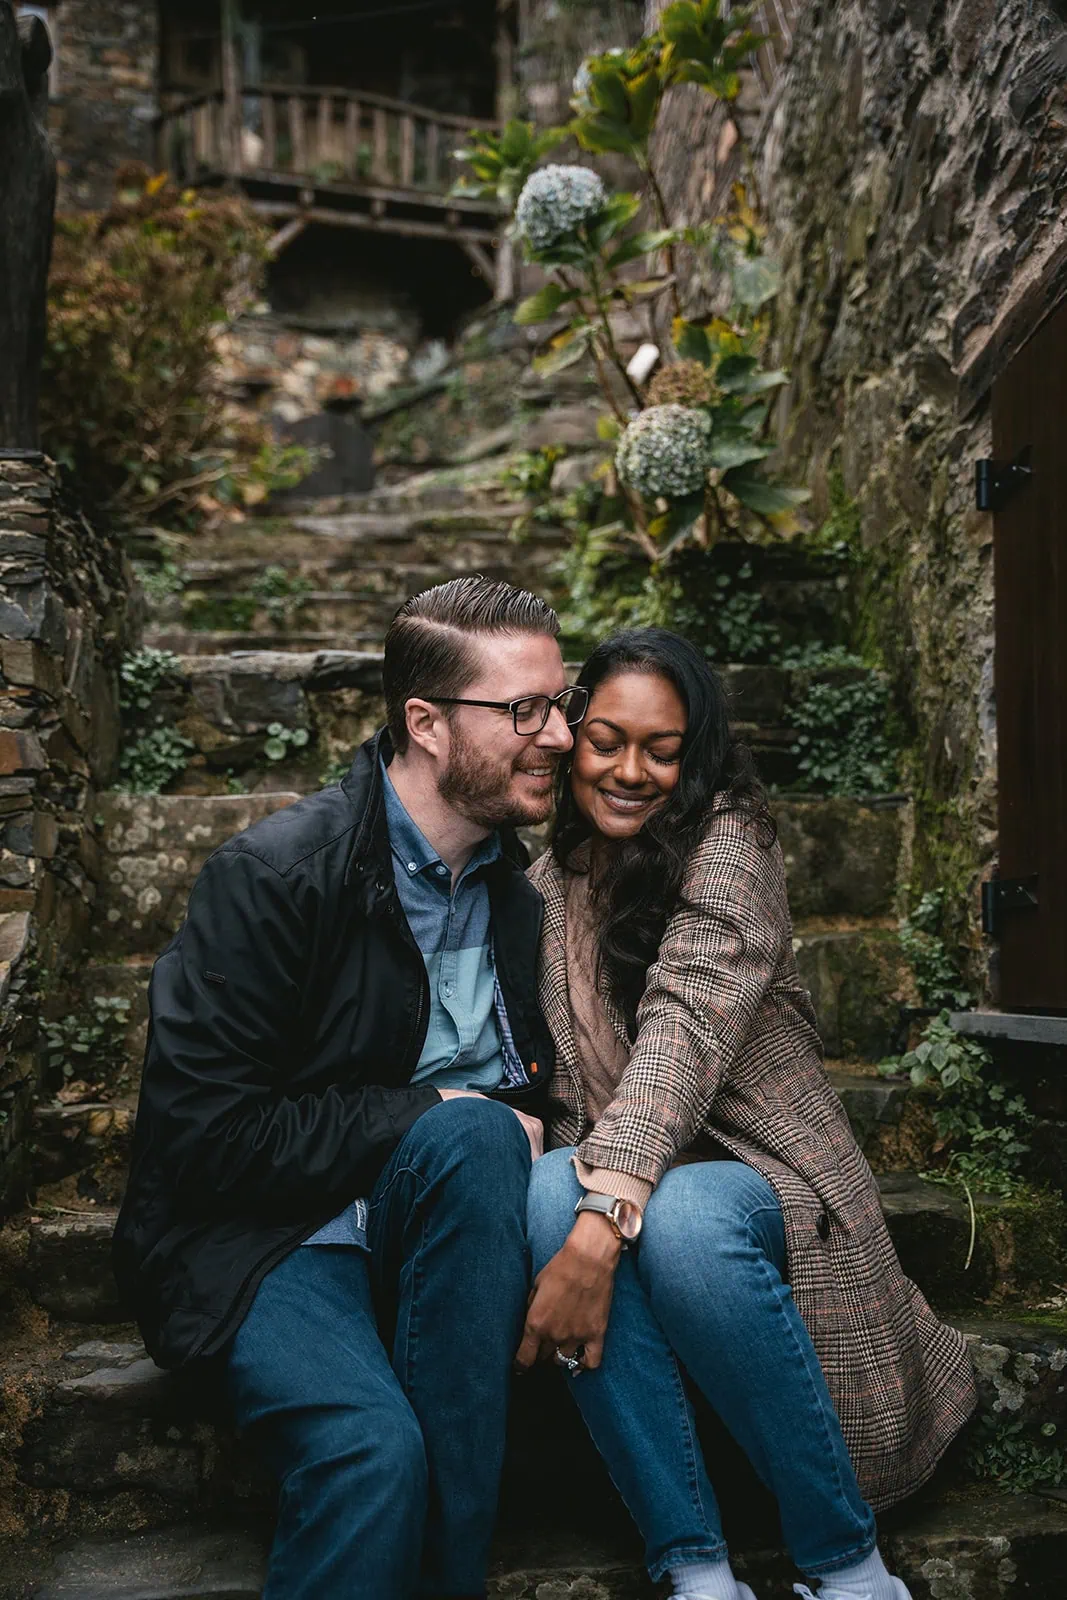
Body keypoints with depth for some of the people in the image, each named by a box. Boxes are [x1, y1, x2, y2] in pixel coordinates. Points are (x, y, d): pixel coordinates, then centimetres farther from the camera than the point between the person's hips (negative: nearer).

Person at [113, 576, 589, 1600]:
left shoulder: (519, 886, 7)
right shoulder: (279, 874, -14)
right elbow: (197, 1127, -16)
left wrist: (492, 1132, -6)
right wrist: (427, 1116, -17)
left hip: (432, 1233, 6)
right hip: (266, 1236, -5)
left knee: (478, 1135, -30)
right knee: (372, 1445, -34)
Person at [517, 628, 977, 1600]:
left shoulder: (725, 841, -8)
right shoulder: (549, 884, 9)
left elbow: (686, 1023, -25)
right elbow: (558, 1081, 10)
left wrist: (602, 1225, -39)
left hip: (762, 1177, -3)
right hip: (630, 1179, 4)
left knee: (680, 1218, -37)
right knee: (552, 1192, -31)